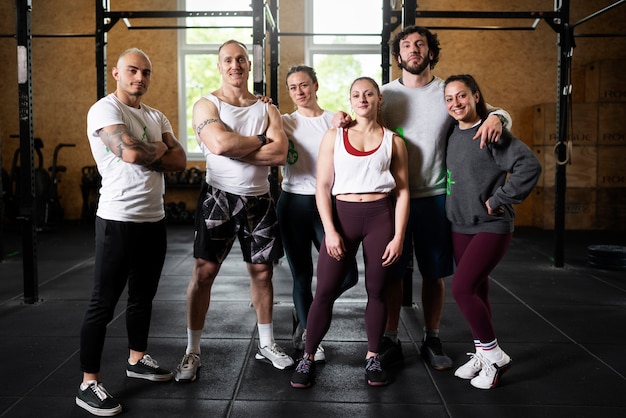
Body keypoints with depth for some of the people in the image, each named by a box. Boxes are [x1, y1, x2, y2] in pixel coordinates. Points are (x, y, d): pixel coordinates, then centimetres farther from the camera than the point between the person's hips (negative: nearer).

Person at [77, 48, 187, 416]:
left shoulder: (157, 117, 13)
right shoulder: (105, 109, -9)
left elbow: (180, 161, 2)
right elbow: (131, 153, -25)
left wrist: (145, 154, -13)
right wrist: (158, 149, -5)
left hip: (154, 218, 8)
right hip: (119, 219, -7)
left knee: (143, 295, 18)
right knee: (104, 303, -1)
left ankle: (137, 360, 35)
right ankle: (89, 384, 8)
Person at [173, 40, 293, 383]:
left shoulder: (267, 109, 7)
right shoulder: (207, 105, -2)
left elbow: (280, 154, -9)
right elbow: (220, 144, -22)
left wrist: (236, 148, -15)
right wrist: (261, 141, -9)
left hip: (259, 200, 4)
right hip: (218, 197, -3)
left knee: (262, 271, 11)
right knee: (204, 271, -3)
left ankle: (267, 344, 28)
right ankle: (192, 352, 10)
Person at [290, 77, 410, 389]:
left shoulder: (393, 141, 8)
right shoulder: (334, 136, 6)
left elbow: (402, 191, 4)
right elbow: (322, 187, 2)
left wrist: (399, 236, -4)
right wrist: (330, 231, -8)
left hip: (381, 216, 1)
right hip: (343, 215, 0)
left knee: (376, 291, 8)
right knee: (324, 291, -1)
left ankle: (373, 358, 23)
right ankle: (307, 358, 12)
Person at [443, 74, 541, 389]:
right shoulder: (452, 135, 7)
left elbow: (529, 166, -23)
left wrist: (498, 200, -19)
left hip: (491, 226, -7)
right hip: (460, 226, 7)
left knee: (461, 288, -13)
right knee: (476, 289, 13)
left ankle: (495, 356, 4)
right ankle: (482, 353, 27)